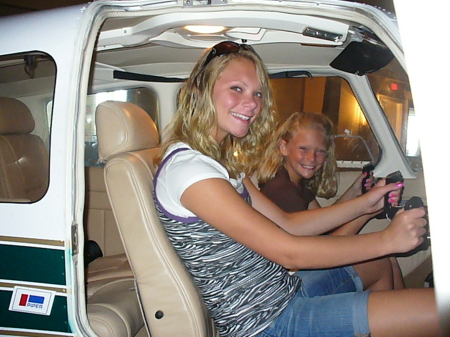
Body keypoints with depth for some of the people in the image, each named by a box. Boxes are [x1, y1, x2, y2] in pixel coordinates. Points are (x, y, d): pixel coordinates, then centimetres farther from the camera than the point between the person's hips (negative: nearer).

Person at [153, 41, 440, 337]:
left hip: (284, 290, 10)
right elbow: (287, 251, -22)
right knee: (436, 309, -12)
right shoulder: (186, 168, -22)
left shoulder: (224, 160, 9)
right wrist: (387, 240, -16)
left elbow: (286, 224, 9)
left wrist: (364, 204, 1)